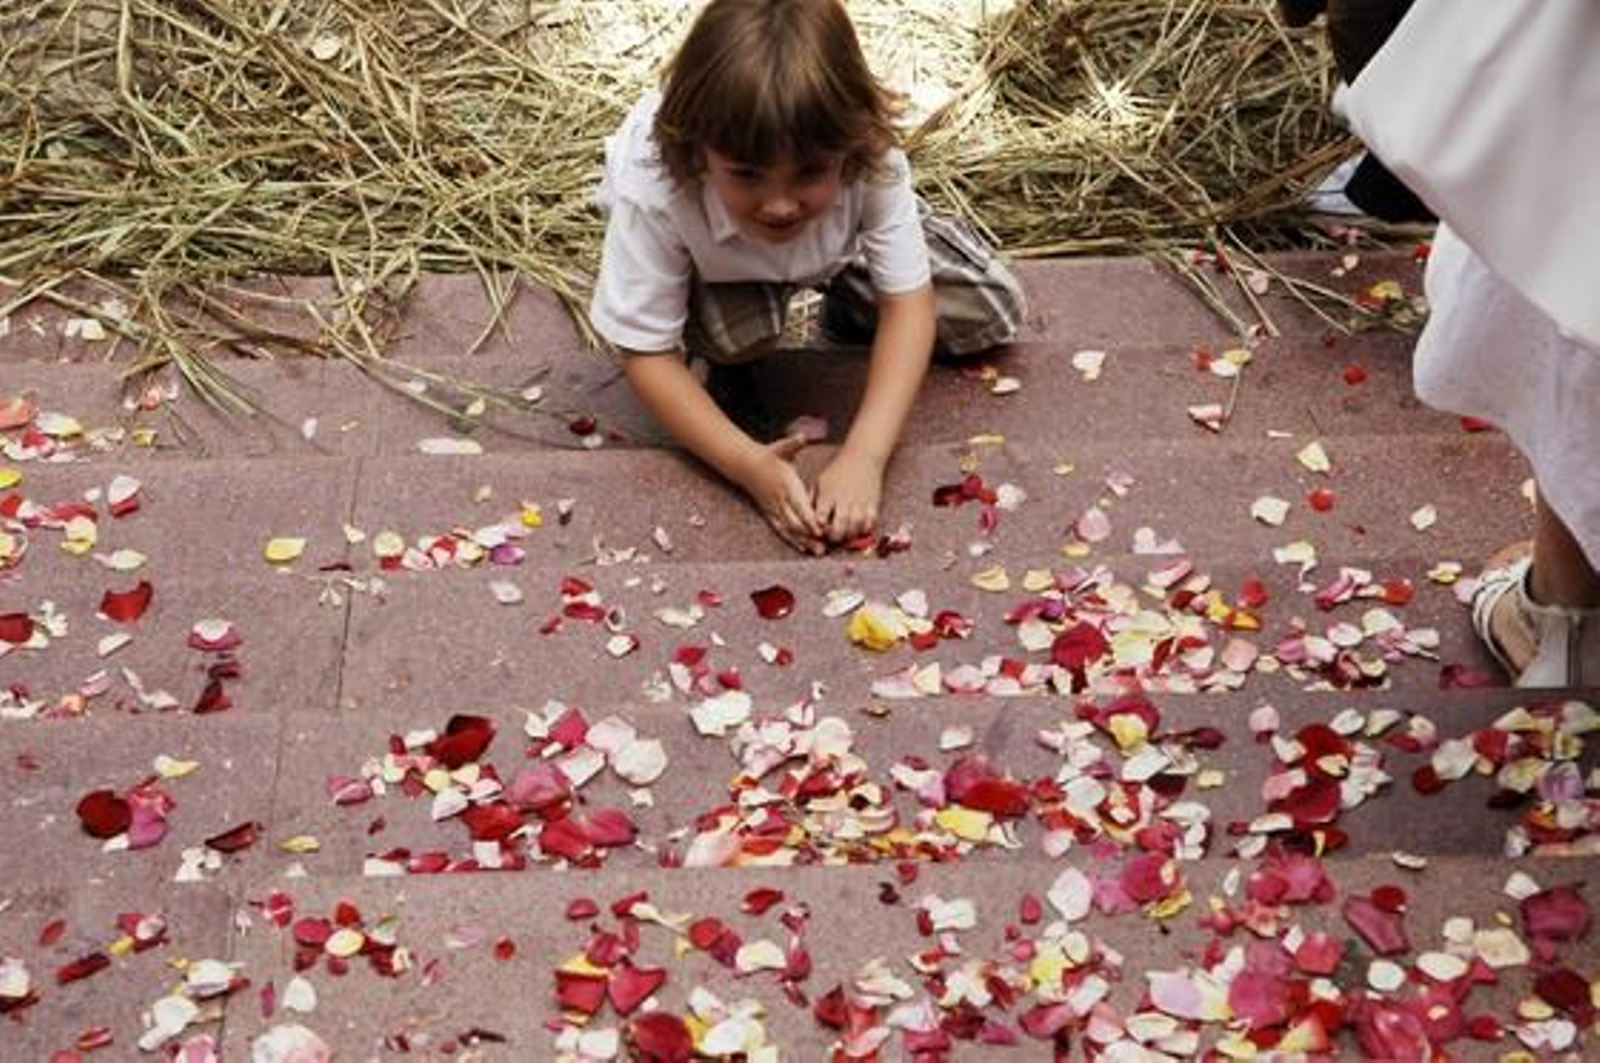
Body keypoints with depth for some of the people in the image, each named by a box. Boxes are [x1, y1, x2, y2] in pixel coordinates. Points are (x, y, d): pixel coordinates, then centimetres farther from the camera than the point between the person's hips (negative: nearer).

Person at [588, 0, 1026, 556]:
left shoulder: (870, 160, -38)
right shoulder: (654, 193, -42)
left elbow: (907, 302, -32)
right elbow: (647, 353, -33)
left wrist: (863, 457, -43)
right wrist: (749, 465, -44)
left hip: (835, 242, 3)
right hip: (712, 262, -2)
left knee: (993, 309, -5)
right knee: (736, 334, -35)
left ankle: (843, 296, 19)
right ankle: (729, 360, 0)